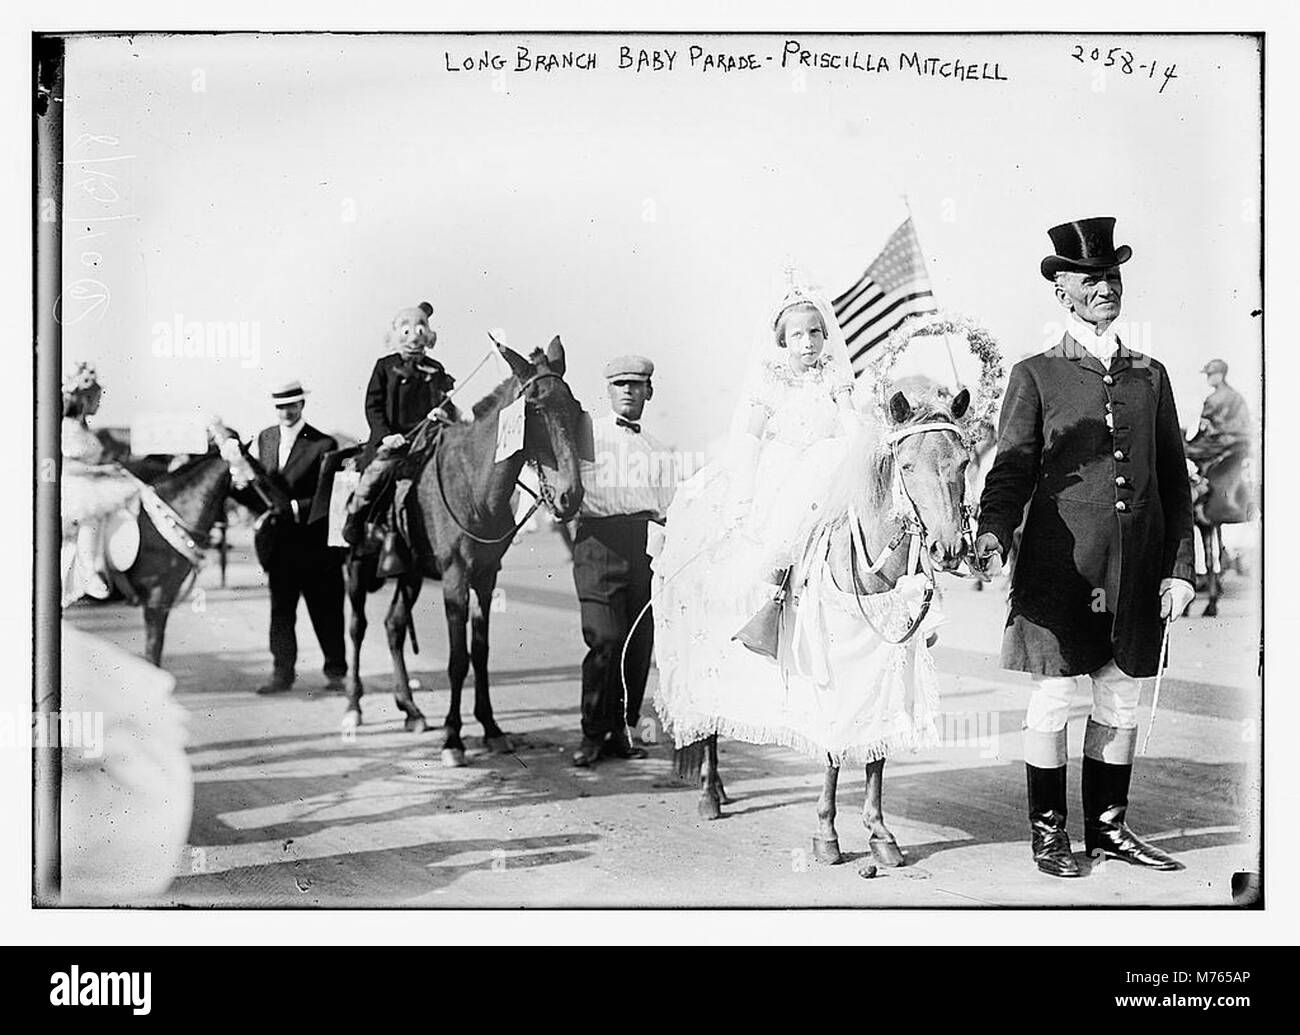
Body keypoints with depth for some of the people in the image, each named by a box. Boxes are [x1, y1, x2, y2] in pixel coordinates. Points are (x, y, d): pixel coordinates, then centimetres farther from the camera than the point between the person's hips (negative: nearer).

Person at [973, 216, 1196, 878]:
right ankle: (1047, 831, 17)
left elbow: (1174, 478, 14)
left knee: (1122, 701, 11)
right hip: (1059, 565, -4)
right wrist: (992, 534, -20)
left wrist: (1179, 568, 7)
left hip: (1137, 569, 4)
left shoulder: (1150, 375, 14)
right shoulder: (1034, 376, 3)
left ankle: (1108, 826, 25)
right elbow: (1012, 468, -2)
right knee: (1052, 700, 2)